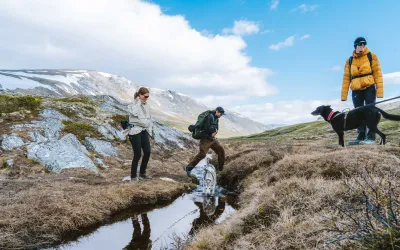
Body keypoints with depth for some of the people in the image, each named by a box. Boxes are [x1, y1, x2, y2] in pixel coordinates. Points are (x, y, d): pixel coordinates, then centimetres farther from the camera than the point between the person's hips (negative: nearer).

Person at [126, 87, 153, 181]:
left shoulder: (146, 106, 9)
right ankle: (133, 176, 12)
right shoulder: (133, 105, -10)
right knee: (137, 154, -3)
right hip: (135, 132, -6)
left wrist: (150, 131, 12)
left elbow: (149, 119, 15)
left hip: (144, 131, 7)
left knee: (147, 152, 4)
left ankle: (142, 173, 22)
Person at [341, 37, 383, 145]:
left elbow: (377, 73, -1)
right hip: (356, 90, 3)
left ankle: (371, 137, -4)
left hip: (369, 88, -3)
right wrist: (344, 95, 1)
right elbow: (346, 78, 7)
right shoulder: (350, 61, 10)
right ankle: (361, 137, 7)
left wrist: (380, 90, -11)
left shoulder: (372, 56, 5)